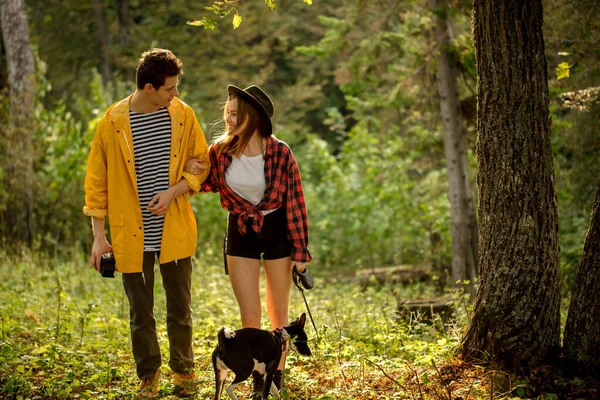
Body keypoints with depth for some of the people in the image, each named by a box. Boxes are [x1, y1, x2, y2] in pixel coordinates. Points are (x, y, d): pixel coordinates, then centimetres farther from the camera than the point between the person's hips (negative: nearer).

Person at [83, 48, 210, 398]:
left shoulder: (183, 115, -3)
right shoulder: (113, 123, -9)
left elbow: (201, 163, 6)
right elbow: (97, 182, -3)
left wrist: (173, 192, -12)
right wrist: (99, 236, -4)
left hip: (175, 231, 1)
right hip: (132, 235, -1)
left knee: (180, 307, 11)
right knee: (141, 313, 10)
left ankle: (184, 370, 29)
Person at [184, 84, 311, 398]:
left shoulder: (280, 153, -18)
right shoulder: (220, 151, -11)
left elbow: (295, 201, -11)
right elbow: (211, 184, 9)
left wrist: (300, 250, -9)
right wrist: (193, 172, -14)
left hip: (276, 230, -2)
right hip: (240, 231, 2)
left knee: (278, 312, 12)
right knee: (249, 315, 2)